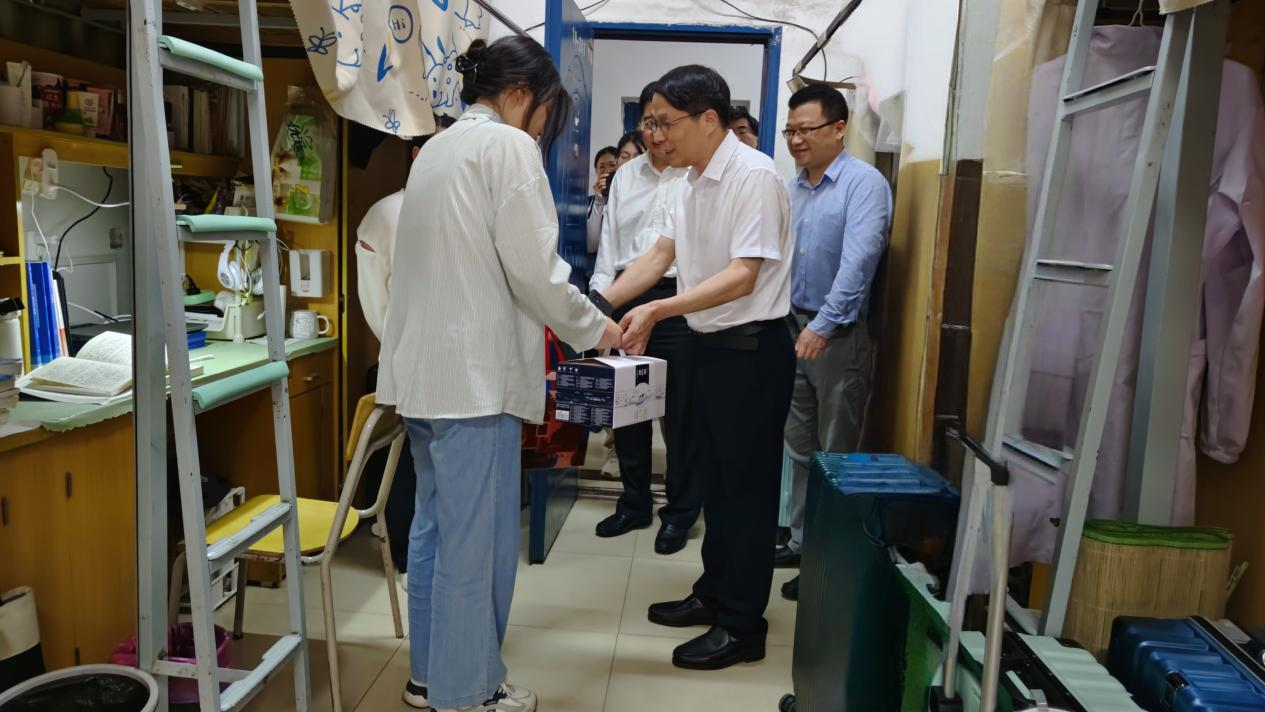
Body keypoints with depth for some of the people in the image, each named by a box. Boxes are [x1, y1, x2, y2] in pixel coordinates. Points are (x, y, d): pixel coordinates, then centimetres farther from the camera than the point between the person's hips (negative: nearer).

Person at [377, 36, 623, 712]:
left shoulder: (437, 147, 17)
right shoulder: (508, 146, -9)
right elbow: (533, 269, -14)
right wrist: (592, 330, 1)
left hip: (426, 364, 9)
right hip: (474, 370, -9)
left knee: (436, 525, 16)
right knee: (476, 536, 2)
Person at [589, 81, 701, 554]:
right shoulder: (625, 175, 14)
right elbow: (610, 241, 14)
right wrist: (600, 297, 6)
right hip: (627, 299, 5)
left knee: (680, 412, 5)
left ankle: (680, 512, 21)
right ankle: (634, 504, 30)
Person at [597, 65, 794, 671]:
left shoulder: (753, 176, -18)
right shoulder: (693, 179, 9)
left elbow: (743, 277, -23)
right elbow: (660, 255, 11)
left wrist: (657, 311, -30)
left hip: (752, 349, -9)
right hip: (709, 344, 9)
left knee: (745, 485, 2)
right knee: (713, 476, 18)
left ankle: (743, 626, 17)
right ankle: (714, 593, 36)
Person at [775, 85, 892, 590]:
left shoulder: (864, 183, -10)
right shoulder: (791, 189, 11)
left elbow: (858, 260, -21)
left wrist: (822, 326, -28)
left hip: (839, 337, -7)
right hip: (792, 330, 7)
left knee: (836, 455, 3)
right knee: (800, 449, 15)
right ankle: (803, 541, 28)